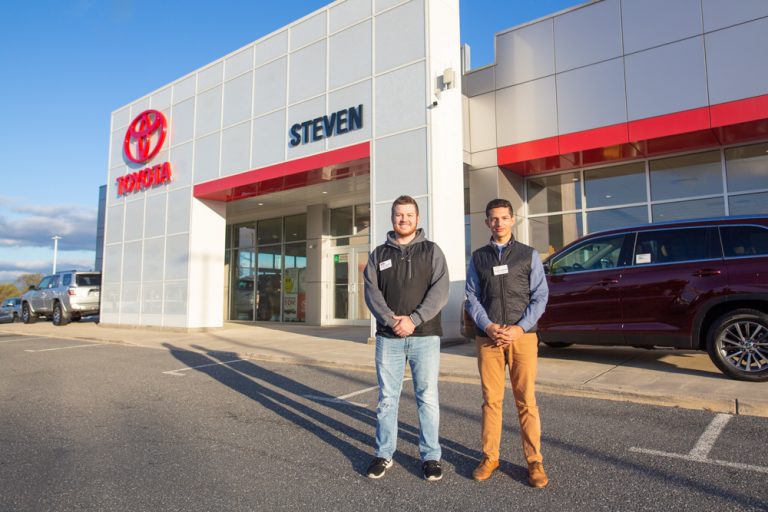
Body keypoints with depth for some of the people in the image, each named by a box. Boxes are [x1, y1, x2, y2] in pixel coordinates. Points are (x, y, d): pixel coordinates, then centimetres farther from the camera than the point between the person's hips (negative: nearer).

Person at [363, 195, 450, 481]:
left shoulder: (431, 251, 6)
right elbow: (371, 292, 0)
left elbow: (440, 290, -5)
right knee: (387, 398, 7)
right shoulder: (379, 254, 11)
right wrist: (392, 320, -14)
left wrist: (413, 320, -15)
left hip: (425, 336, -1)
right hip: (388, 337, 2)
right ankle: (384, 454, 20)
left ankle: (430, 456, 16)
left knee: (427, 398, 3)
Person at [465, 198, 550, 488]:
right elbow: (472, 298, 7)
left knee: (526, 400, 0)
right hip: (488, 337, 1)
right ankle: (490, 458, 17)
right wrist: (488, 327, -8)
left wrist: (520, 328, -10)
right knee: (491, 400, 5)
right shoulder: (478, 258, 12)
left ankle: (534, 461, 12)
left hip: (522, 336, -1)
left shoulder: (528, 255, 8)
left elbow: (540, 296, 2)